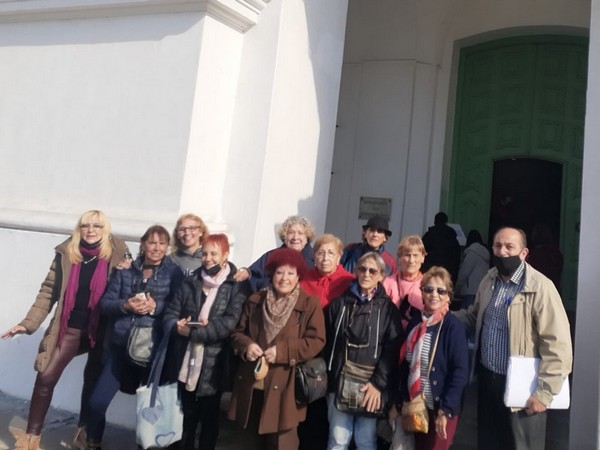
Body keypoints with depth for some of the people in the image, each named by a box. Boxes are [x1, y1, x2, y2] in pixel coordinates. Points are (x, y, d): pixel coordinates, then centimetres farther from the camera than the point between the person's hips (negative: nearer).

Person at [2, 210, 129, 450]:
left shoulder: (117, 253, -6)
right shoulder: (66, 252, -3)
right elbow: (49, 290, 1)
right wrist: (29, 322, -3)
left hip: (101, 329, -1)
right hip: (69, 327, 1)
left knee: (93, 380, 12)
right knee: (46, 378, 0)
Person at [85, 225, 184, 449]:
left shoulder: (174, 272, -3)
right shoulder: (125, 269, 4)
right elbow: (105, 303, 3)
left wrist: (156, 306, -20)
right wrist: (125, 305, -15)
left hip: (153, 347, -2)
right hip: (120, 345, 2)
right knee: (97, 401, 5)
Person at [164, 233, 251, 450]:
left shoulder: (238, 286, -7)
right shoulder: (190, 283, 7)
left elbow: (229, 323, -16)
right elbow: (170, 314, 3)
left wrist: (192, 332, -20)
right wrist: (178, 326, -19)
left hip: (213, 364, -3)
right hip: (187, 362, 4)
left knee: (209, 417, 14)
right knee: (187, 414, 19)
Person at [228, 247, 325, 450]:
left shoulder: (310, 304, -6)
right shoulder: (255, 301, 6)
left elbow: (316, 341, -12)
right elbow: (238, 332, 11)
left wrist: (282, 351, -20)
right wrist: (246, 346, -11)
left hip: (284, 387, -4)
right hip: (253, 384, 5)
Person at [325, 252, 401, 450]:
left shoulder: (388, 308, 2)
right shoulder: (339, 303, 7)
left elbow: (392, 350, -4)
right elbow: (326, 342, 7)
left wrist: (378, 383, -11)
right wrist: (325, 376, 1)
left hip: (370, 386, -1)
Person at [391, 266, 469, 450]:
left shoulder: (453, 326, -13)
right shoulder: (415, 321, 1)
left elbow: (460, 371, -15)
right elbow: (405, 363, 5)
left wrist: (445, 410, -18)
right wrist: (399, 402, 7)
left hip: (441, 407, -4)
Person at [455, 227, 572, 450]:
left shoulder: (540, 287, -19)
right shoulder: (489, 280, 3)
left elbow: (558, 345, -20)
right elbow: (475, 315, 18)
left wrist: (544, 392, -20)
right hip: (487, 379, 6)